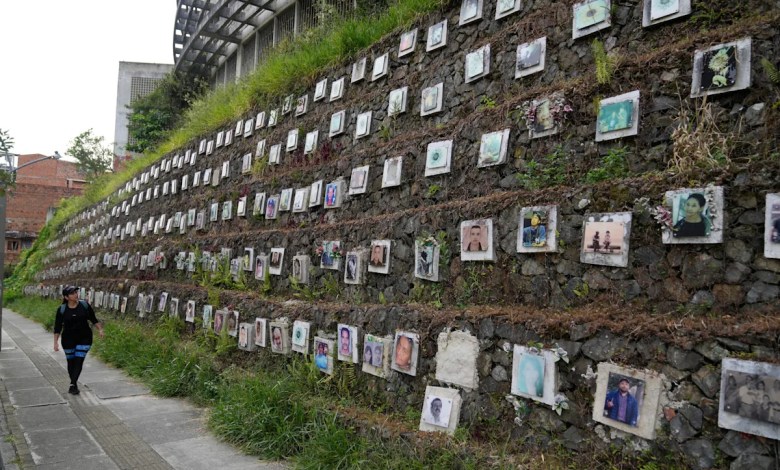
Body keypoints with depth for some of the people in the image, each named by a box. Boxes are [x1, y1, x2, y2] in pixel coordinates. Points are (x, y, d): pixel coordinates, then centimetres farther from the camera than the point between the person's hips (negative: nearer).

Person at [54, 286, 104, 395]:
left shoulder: (85, 305, -5)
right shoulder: (62, 310, -6)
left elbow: (93, 319, 5)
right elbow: (57, 327, -2)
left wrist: (100, 329, -4)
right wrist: (56, 342, -6)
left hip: (84, 338, 0)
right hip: (68, 339, 1)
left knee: (79, 361, -9)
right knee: (71, 361, 10)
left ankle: (72, 384, -8)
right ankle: (74, 384, 25)